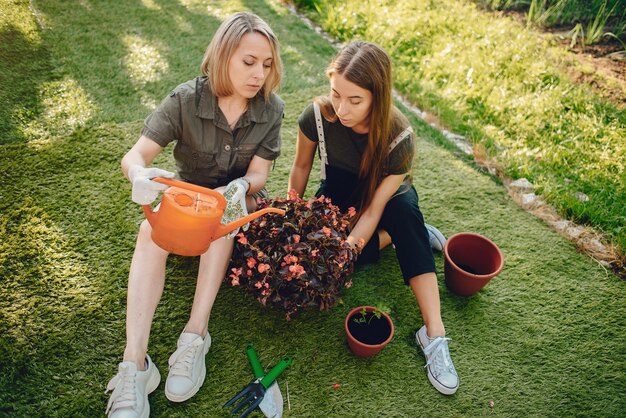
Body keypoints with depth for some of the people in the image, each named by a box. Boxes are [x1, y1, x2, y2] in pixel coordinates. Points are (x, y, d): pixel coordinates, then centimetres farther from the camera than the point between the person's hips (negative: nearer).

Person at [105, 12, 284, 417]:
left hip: (240, 200, 0)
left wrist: (241, 187, -38)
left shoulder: (271, 109, -13)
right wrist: (140, 177, -45)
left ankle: (195, 337, -34)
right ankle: (135, 364, -34)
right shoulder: (186, 100, -16)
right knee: (150, 230, -30)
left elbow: (258, 175, -14)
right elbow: (134, 156, -21)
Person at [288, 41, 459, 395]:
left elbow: (373, 210, -28)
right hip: (339, 193, 3)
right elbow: (301, 167, -8)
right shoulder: (318, 115, -27)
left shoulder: (399, 137, -31)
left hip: (387, 196, -2)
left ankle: (435, 334, -36)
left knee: (405, 209, -37)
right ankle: (419, 234, -1)